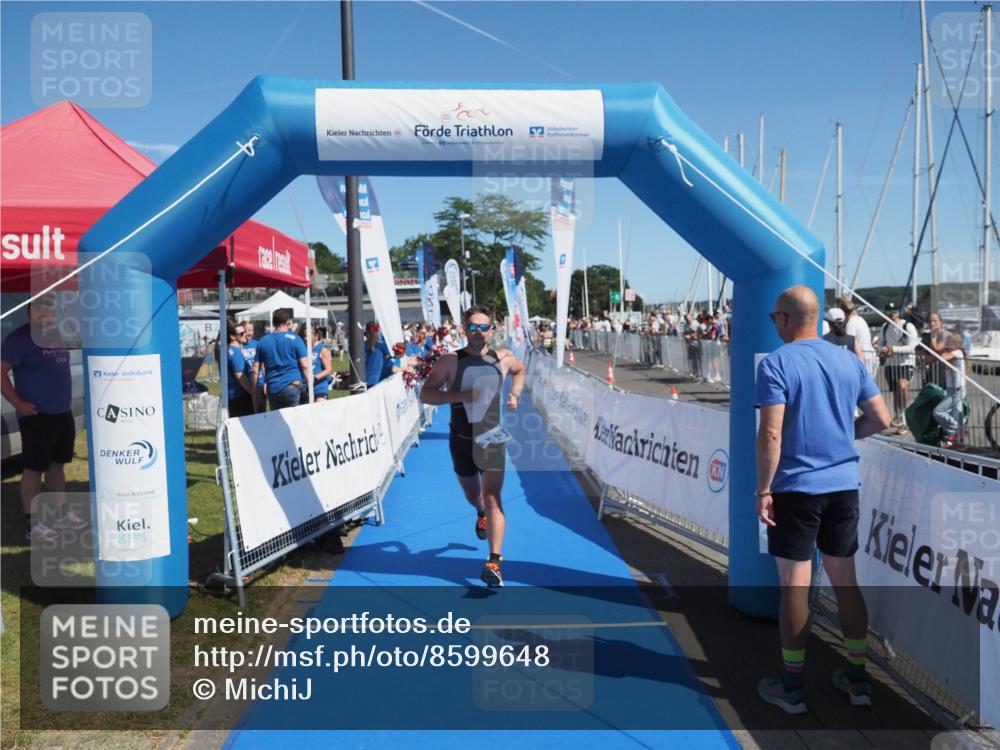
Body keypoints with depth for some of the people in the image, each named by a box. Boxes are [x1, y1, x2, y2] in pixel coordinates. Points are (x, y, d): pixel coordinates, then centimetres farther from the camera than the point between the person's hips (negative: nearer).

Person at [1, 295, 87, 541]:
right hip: (36, 416, -8)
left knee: (57, 464, 16)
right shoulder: (20, 337, -12)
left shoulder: (57, 335, 12)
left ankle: (61, 513, 26)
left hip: (63, 413, 8)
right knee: (33, 468, -2)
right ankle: (33, 524, 4)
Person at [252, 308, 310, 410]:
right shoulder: (294, 339, -2)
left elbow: (256, 370, 9)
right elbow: (305, 365, -7)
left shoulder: (263, 342, 9)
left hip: (272, 389, 4)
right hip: (292, 386, -4)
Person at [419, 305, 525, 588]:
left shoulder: (503, 358, -3)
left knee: (492, 498, -13)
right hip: (461, 440, 1)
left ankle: (494, 563, -14)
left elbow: (520, 370, 20)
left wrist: (515, 393, 2)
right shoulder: (450, 361, -11)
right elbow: (425, 394, -13)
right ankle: (481, 515, 58)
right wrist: (459, 395, -26)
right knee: (473, 496, 20)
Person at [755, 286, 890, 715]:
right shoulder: (849, 361, 6)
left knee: (794, 586, 3)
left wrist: (763, 490, -12)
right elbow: (880, 419, 7)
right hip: (844, 486, 5)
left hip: (796, 488, -5)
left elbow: (771, 434, -18)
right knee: (845, 580, 15)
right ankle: (858, 679, 25)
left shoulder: (775, 364, -11)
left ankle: (792, 688, 14)